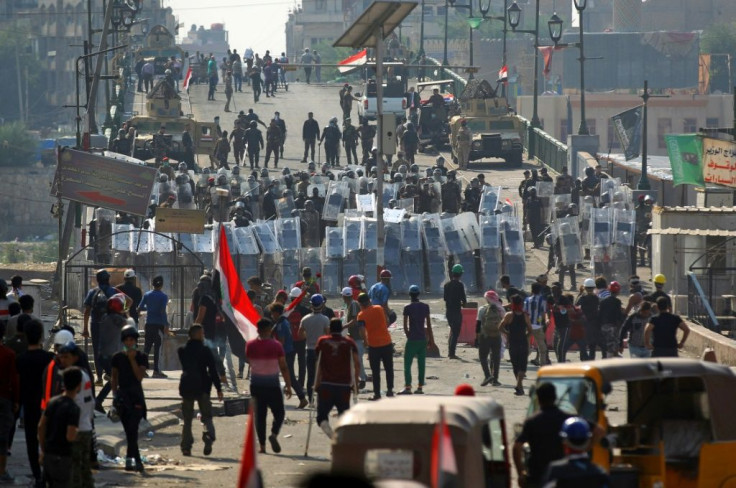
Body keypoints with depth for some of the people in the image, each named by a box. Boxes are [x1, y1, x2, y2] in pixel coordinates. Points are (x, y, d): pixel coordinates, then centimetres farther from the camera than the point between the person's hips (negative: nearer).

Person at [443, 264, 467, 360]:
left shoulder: (447, 284, 6)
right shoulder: (459, 285, -13)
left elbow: (445, 298, 12)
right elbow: (463, 298, -15)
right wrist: (463, 303, 8)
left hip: (448, 311, 6)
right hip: (456, 311, -6)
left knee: (453, 330, 21)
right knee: (455, 333, -2)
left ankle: (450, 351, 22)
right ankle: (452, 353, -5)